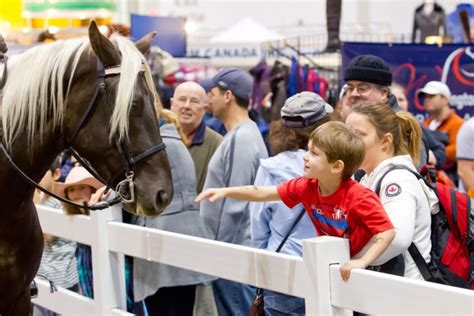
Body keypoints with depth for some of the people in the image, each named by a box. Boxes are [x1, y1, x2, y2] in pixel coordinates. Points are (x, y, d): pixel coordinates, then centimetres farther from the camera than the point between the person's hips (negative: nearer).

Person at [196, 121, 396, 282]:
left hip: (358, 275, -6)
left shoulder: (360, 198, -27)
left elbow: (388, 231, -31)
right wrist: (225, 191, -7)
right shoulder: (307, 187, -8)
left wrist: (362, 262, -41)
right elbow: (263, 193, -2)